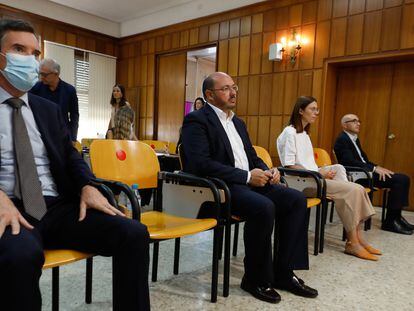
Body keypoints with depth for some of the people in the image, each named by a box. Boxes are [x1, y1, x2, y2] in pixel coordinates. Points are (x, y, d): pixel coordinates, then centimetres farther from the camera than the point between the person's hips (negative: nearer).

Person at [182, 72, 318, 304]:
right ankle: (256, 279, -8)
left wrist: (267, 171, 0)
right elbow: (200, 164, -19)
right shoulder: (196, 120, -6)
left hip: (249, 182, 9)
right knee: (264, 207, -31)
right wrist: (247, 176, -20)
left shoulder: (238, 123, 21)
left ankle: (284, 273, 1)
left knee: (296, 199, -6)